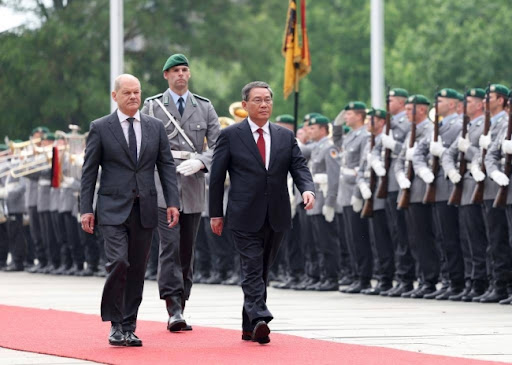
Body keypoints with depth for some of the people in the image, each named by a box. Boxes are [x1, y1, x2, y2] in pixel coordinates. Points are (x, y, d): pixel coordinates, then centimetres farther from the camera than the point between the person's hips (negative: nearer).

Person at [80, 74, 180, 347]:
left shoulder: (155, 127, 10)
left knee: (137, 269, 5)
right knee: (118, 262, -17)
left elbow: (167, 166, 9)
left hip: (144, 209, 3)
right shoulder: (100, 128, 1)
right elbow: (89, 170, 2)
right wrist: (86, 209, -4)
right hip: (113, 209, -3)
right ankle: (115, 324, -4)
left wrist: (172, 202, -1)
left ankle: (129, 327, 13)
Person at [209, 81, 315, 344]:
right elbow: (216, 176, 3)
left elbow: (299, 167, 5)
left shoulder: (286, 136, 11)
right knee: (252, 270, -14)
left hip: (276, 217, 4)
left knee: (262, 271, 10)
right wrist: (216, 213, 0)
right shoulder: (230, 136, 1)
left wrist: (307, 189, -17)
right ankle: (259, 320, -27)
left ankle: (250, 328, 16)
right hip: (245, 217, -4)